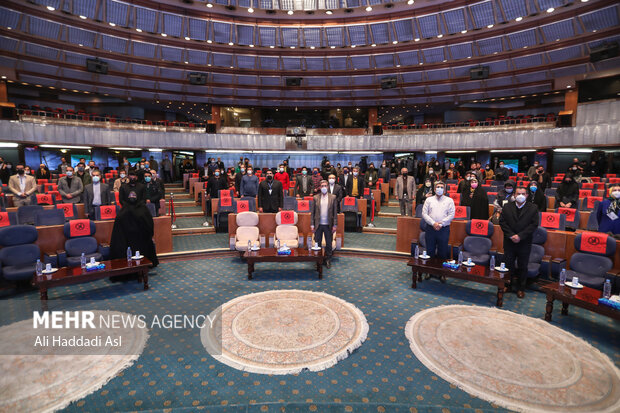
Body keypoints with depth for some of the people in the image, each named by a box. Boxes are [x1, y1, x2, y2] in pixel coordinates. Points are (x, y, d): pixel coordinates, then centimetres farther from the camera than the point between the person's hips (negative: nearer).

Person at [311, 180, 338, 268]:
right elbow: (313, 212, 4)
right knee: (317, 243, 8)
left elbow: (335, 212, 1)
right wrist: (312, 225, -1)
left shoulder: (333, 197, 1)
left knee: (329, 244, 8)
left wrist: (334, 225, -4)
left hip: (328, 225, 0)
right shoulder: (316, 197, 3)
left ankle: (328, 260, 22)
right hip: (318, 225, 1)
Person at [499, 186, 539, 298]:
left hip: (524, 244, -1)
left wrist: (520, 236, -18)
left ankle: (521, 288, 24)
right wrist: (511, 235, -15)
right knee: (508, 264, 9)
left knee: (522, 267, 9)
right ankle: (510, 284, 28)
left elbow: (534, 224, -9)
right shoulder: (507, 207, 3)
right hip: (509, 242, 1)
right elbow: (502, 221, -3)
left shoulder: (533, 208, -2)